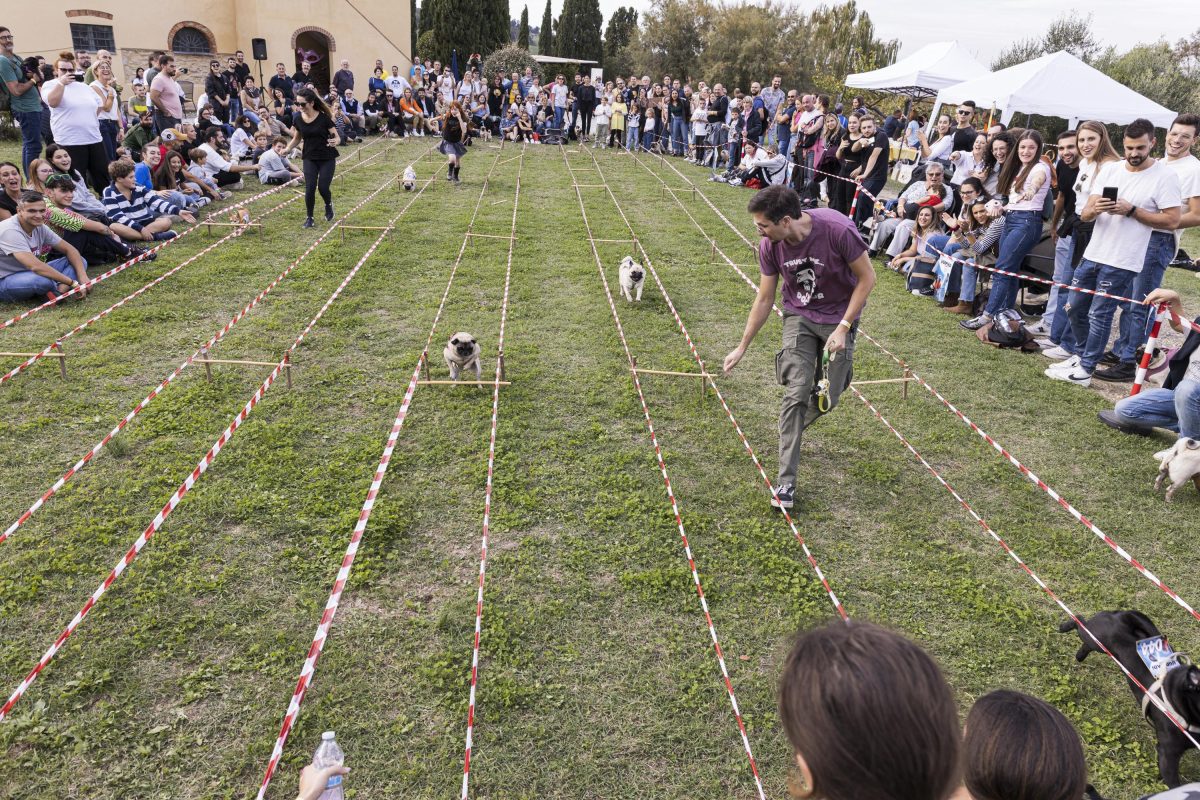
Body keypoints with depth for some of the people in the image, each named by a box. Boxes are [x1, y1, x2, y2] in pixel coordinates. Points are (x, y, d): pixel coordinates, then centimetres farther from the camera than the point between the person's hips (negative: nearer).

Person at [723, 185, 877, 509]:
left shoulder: (838, 230, -28)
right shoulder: (770, 246, -16)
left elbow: (867, 278, -15)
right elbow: (764, 299, -2)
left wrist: (843, 328, -18)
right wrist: (742, 347, 3)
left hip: (839, 316, -1)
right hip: (799, 316, 1)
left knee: (827, 397, 2)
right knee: (797, 392, -12)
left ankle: (792, 427, 38)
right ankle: (786, 480, -7)